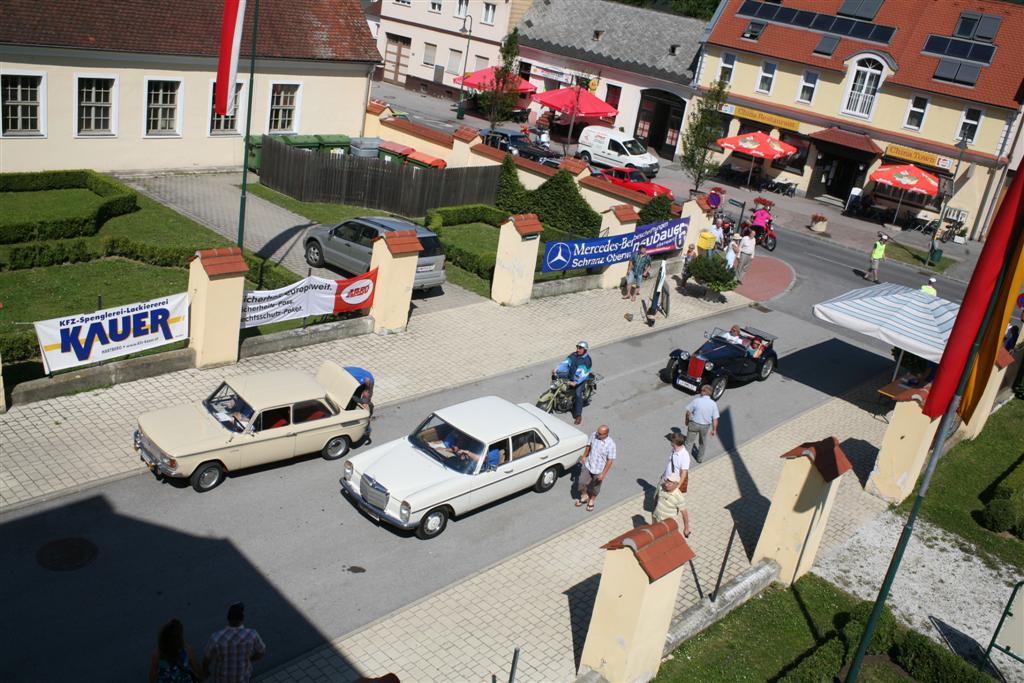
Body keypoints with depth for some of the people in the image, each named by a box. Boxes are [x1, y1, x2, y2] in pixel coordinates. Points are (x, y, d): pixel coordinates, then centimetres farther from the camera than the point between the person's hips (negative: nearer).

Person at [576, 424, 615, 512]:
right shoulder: (593, 435, -16)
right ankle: (584, 496, 40)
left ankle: (592, 500, 47)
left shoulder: (610, 444, -29)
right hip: (588, 465, 3)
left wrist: (603, 474, -20)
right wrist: (584, 456, 13)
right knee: (582, 482, 9)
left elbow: (610, 460, -21)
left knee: (595, 487, 18)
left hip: (599, 469, -3)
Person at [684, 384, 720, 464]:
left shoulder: (696, 401, -17)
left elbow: (688, 412, -7)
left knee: (689, 442, 13)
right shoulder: (713, 404, -13)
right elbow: (715, 419, -11)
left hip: (694, 424, -2)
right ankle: (700, 458, 42)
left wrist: (686, 420, 12)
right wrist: (714, 430, 3)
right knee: (703, 442, 26)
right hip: (705, 426, 2)